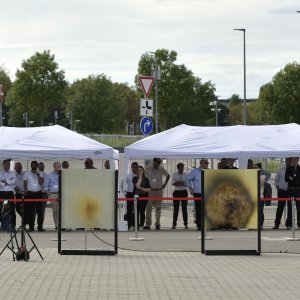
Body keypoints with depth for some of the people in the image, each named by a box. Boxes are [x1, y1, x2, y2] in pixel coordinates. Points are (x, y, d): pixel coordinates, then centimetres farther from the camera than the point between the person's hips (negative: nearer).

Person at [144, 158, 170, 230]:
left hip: (159, 191, 0)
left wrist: (164, 184, 9)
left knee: (158, 208, 1)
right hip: (150, 191, 0)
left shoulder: (161, 169, 1)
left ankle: (157, 224, 5)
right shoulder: (148, 169, -1)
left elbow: (168, 176, 15)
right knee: (148, 208, -1)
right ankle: (148, 224, 3)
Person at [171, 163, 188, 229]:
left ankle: (185, 224, 4)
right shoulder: (174, 174, 5)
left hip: (184, 192, 0)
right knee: (175, 209, -1)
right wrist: (182, 183, -16)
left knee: (184, 208, 1)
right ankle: (174, 224, 2)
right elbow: (173, 183, -8)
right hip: (176, 192, 0)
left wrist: (178, 183, -16)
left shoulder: (186, 174, 5)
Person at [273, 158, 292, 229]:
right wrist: (277, 187, 1)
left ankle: (289, 224, 8)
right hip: (282, 191, 1)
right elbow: (276, 180, 12)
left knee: (290, 208, 2)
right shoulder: (281, 170, 6)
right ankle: (277, 224, 4)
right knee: (280, 207, 1)